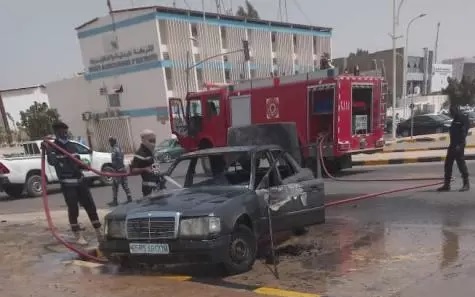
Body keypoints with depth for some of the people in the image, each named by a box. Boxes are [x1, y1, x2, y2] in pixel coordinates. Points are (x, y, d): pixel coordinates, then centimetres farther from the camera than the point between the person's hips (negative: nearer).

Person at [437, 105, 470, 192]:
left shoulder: (463, 119, -7)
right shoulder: (455, 120, 20)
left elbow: (464, 132, -16)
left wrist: (459, 144, -23)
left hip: (459, 145, -9)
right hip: (452, 145, 9)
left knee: (461, 163, -6)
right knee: (448, 165, 6)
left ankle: (466, 184, 3)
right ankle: (446, 185, 10)